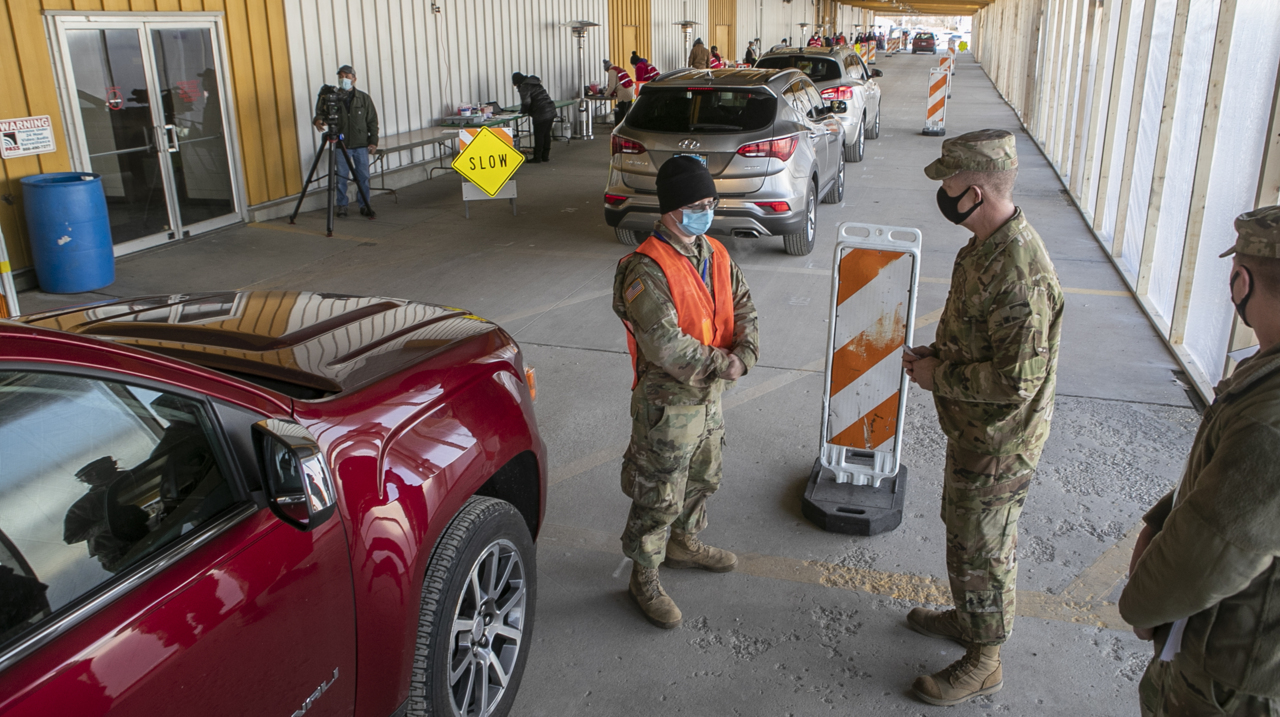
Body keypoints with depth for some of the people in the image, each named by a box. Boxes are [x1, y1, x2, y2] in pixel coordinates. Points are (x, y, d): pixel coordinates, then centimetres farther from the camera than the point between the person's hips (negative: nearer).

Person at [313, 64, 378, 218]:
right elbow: (321, 112, 2)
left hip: (361, 145, 0)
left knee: (363, 177, 4)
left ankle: (364, 205, 15)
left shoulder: (364, 98, 4)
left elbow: (372, 121, 5)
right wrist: (318, 120, -23)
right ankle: (342, 205, 14)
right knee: (341, 177, 3)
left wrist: (373, 141, -2)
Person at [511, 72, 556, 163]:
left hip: (541, 114, -9)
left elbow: (526, 102, -19)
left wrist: (523, 111, -1)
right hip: (551, 111, 9)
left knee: (538, 135, -1)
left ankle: (537, 157, 5)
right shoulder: (535, 83, 20)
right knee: (546, 134, 13)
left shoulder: (524, 87, -8)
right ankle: (545, 156, 19)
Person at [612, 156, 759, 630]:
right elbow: (665, 346, -29)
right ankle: (645, 577, 23)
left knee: (703, 477, 26)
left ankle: (684, 542, 50)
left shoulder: (715, 255, 3)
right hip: (667, 401, -8)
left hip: (710, 395, 8)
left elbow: (743, 308, 5)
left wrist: (744, 354, -14)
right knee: (659, 495, 4)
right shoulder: (647, 270, -24)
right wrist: (721, 364, -20)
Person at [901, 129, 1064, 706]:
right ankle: (968, 616, 48)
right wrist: (935, 353, 2)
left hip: (998, 444, -10)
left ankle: (984, 662, 28)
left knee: (980, 549, 7)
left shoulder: (1019, 275, -32)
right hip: (973, 430, 10)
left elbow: (1016, 381, -32)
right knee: (963, 528, 26)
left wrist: (939, 376, -20)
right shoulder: (986, 247, 1)